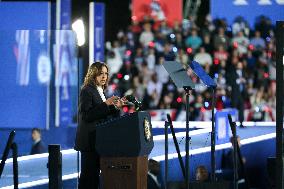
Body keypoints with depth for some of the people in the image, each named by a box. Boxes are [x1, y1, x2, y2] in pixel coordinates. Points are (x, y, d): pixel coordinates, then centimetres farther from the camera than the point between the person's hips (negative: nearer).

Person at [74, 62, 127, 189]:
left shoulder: (100, 92, 18)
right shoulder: (87, 91, -7)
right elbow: (86, 115, -18)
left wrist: (116, 107, 3)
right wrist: (106, 104, -20)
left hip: (98, 140, 8)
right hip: (89, 140, -8)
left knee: (94, 174, 6)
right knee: (89, 175, -10)